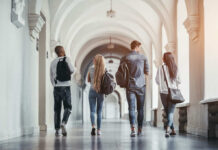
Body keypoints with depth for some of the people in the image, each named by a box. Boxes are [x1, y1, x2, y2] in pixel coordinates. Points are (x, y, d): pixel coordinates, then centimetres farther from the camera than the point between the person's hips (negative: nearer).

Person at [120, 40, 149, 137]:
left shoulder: (125, 58, 0)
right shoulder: (143, 58, 1)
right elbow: (147, 72, 3)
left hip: (130, 86, 0)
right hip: (141, 86, 0)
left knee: (131, 108, -3)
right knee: (140, 108, 8)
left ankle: (133, 129, -17)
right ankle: (140, 130, 10)